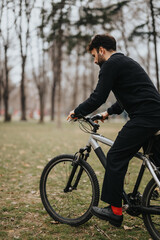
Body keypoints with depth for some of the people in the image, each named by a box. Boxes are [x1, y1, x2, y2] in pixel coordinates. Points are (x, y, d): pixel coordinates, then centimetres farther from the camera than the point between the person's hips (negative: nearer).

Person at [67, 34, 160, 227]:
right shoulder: (126, 62, 27)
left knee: (115, 157, -5)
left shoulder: (111, 64, -5)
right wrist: (110, 112, 34)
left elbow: (98, 97, -11)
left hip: (143, 117, -10)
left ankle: (114, 211, 1)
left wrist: (77, 112, 3)